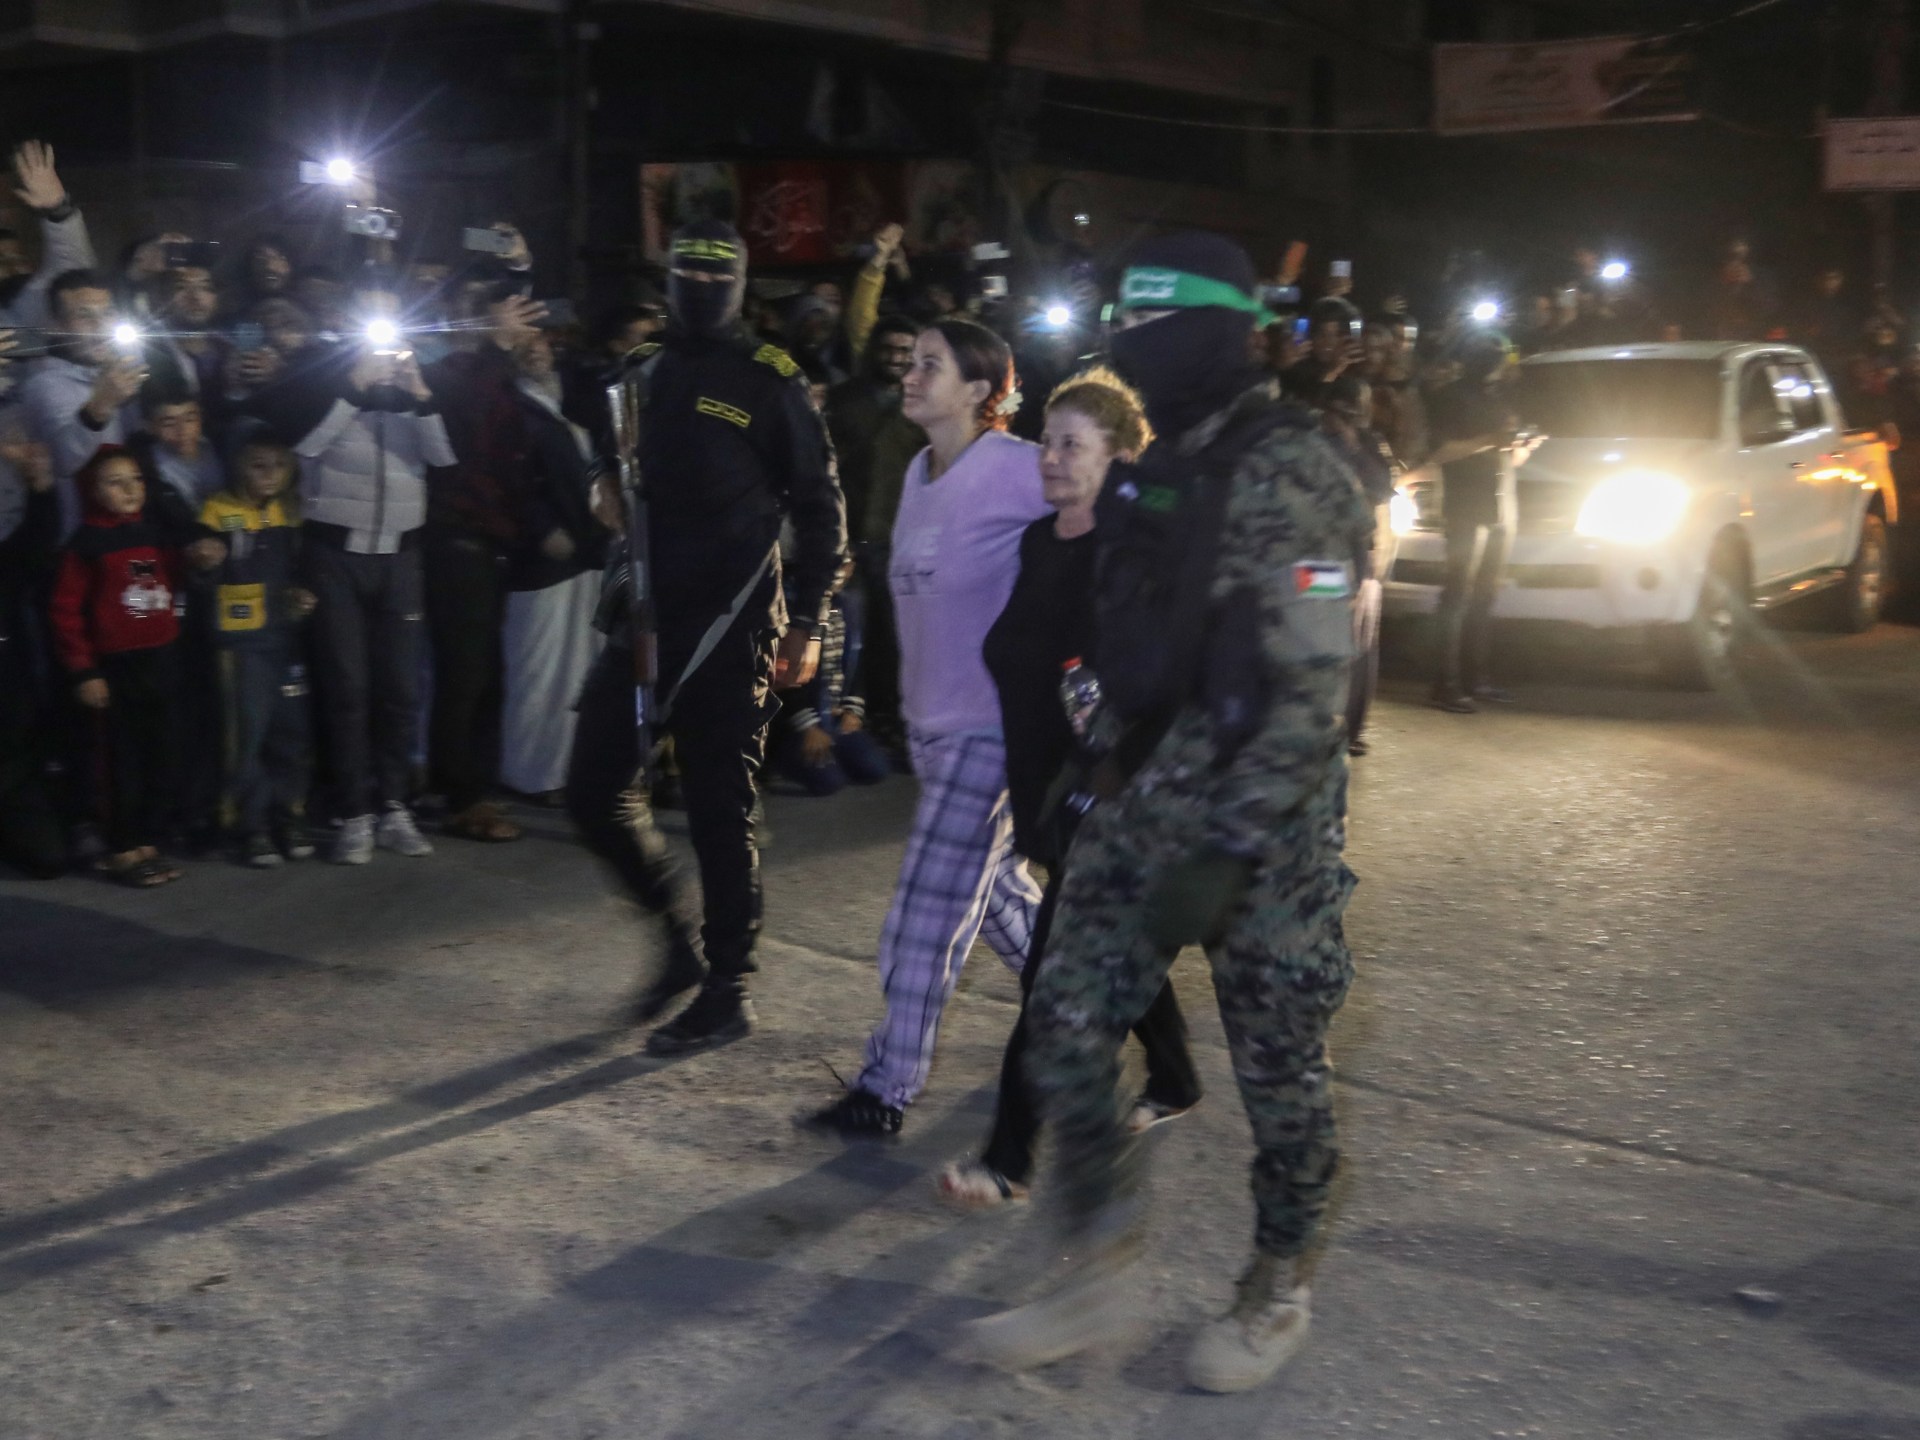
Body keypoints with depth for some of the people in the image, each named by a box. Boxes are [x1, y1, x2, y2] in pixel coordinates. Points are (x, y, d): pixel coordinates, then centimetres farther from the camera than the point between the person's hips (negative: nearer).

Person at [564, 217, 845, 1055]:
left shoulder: (770, 380, -2)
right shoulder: (646, 376, 14)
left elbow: (818, 506, -2)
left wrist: (806, 622, -8)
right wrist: (606, 502, 2)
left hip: (729, 625, -6)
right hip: (644, 615, 6)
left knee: (720, 810, -1)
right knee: (596, 790, 5)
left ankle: (726, 992, 13)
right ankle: (680, 939, 25)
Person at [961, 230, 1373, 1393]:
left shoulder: (1291, 477, -17)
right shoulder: (1163, 467, 10)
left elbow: (1312, 692, -23)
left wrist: (1225, 855, -26)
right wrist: (1110, 774, 20)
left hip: (1264, 818, -8)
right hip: (1150, 799, 8)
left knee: (1278, 1065, 8)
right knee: (1068, 1029, 4)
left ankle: (1280, 1291, 28)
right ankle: (1098, 1280, 18)